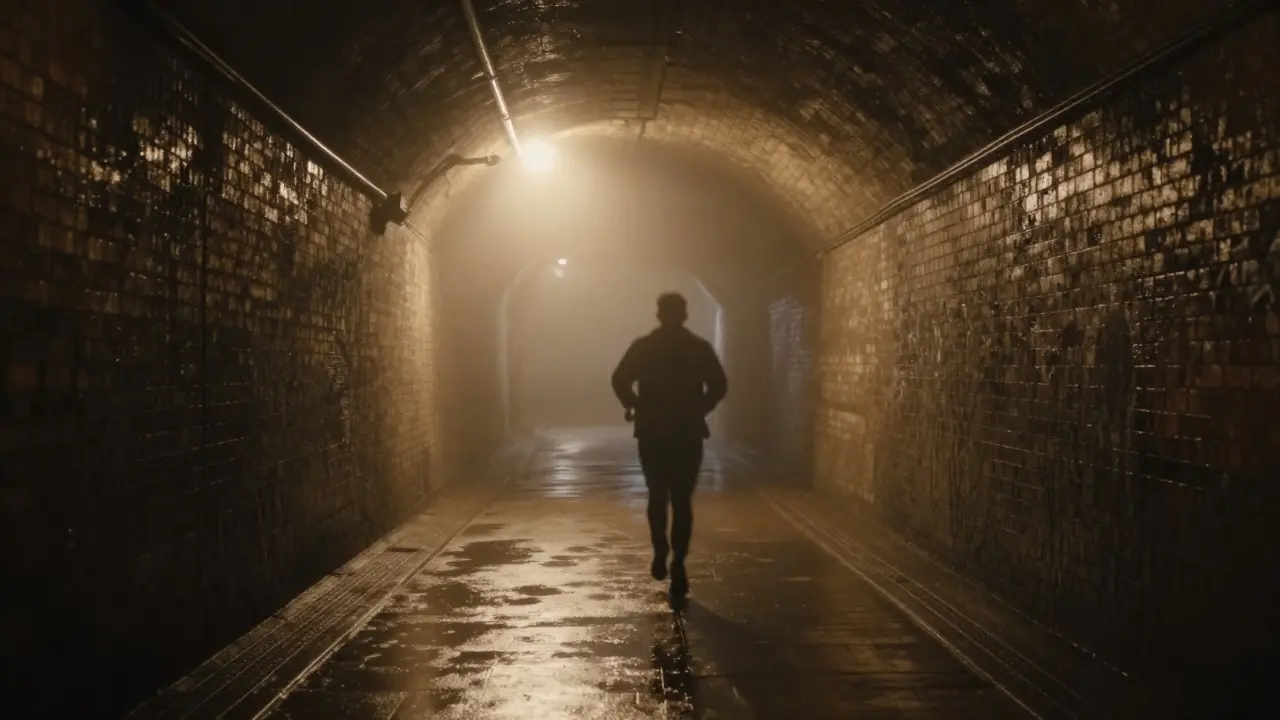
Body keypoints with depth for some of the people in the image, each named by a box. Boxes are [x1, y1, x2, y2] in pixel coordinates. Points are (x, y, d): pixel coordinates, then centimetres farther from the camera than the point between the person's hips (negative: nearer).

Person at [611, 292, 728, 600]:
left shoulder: (642, 347, -1)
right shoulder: (700, 348, 0)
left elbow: (620, 381, -7)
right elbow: (719, 386, -4)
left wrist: (635, 407, 6)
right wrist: (698, 410, 7)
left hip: (651, 432, 0)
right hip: (688, 433, 0)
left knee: (657, 496, 16)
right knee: (682, 500, 3)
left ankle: (661, 554, 8)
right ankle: (678, 562, -6)